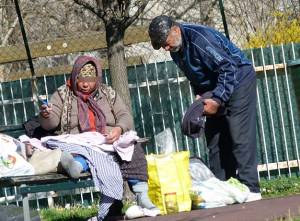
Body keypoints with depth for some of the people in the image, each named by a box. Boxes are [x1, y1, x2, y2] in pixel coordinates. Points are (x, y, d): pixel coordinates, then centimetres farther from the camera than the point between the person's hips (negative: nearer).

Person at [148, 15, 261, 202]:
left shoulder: (200, 38, -26)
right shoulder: (176, 50, 2)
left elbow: (228, 68, -26)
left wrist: (217, 99, -27)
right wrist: (199, 94, -2)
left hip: (238, 80, -9)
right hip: (215, 90, 9)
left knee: (239, 136, -15)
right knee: (214, 138, 5)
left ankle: (251, 190, -16)